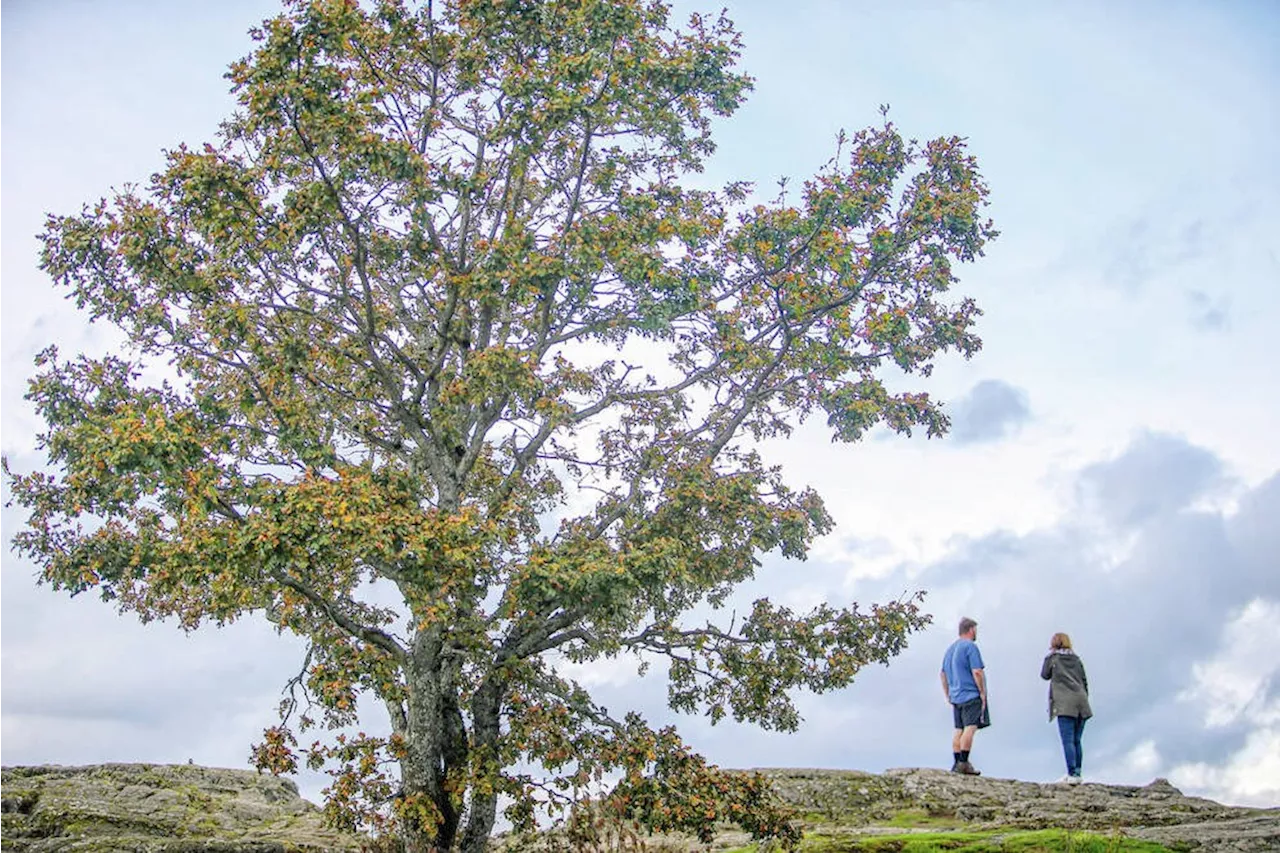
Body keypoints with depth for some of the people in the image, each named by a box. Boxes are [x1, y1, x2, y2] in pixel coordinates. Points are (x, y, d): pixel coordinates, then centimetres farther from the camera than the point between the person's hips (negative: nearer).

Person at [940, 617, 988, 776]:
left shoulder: (950, 649, 20)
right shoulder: (970, 646, -7)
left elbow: (943, 674, 23)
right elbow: (977, 672, -15)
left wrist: (947, 695, 25)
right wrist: (982, 692, -8)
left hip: (956, 696, 8)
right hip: (971, 695, -8)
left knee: (959, 730, 7)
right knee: (970, 727, -11)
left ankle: (957, 763, 5)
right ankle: (963, 763, -17)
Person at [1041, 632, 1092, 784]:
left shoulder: (1052, 657, 5)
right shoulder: (1076, 658, 19)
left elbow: (1045, 675, 16)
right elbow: (1085, 681, 16)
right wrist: (1084, 699, 19)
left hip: (1064, 704, -5)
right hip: (1081, 702, 5)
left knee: (1068, 740, -10)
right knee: (1076, 741, 9)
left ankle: (1072, 774, -18)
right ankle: (1077, 773, 7)